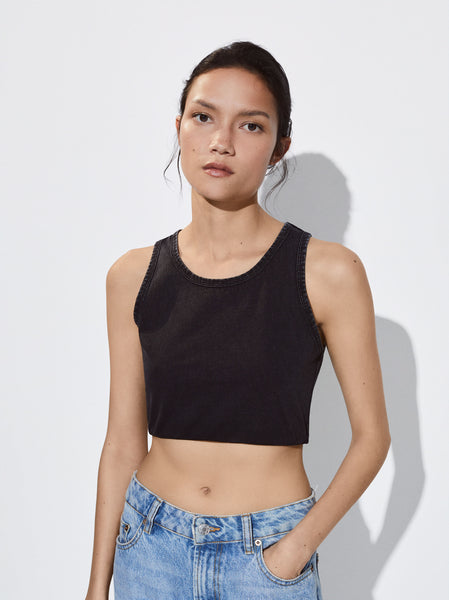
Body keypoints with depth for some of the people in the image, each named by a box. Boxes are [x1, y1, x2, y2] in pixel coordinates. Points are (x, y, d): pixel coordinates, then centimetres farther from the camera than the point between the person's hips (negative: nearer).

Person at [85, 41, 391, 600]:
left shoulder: (329, 272, -10)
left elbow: (371, 435, -4)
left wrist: (296, 547, -13)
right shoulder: (133, 276, -2)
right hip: (151, 547, 2)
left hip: (269, 552, -2)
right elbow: (123, 441, 2)